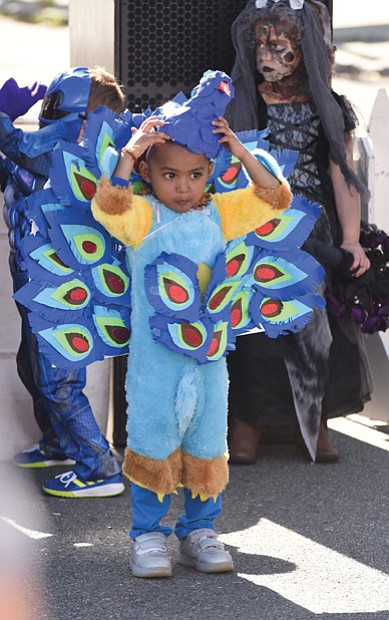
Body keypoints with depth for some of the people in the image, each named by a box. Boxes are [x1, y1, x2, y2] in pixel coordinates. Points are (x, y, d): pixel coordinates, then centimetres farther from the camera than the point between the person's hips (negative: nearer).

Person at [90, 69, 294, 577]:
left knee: (206, 449, 11)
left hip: (209, 357, 3)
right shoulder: (142, 216, -7)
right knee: (152, 448, 3)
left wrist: (241, 153, -5)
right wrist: (129, 154, -30)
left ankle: (199, 531, 25)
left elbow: (274, 198, 1)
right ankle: (148, 536, 15)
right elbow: (107, 206, -26)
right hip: (155, 359, -3)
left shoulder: (219, 214, 5)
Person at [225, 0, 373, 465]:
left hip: (314, 236, 1)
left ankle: (313, 426, 14)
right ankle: (246, 425, 8)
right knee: (255, 328, -6)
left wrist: (350, 239, -8)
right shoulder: (238, 105, 2)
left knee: (319, 330, -1)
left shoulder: (329, 109, 4)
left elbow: (343, 177, 1)